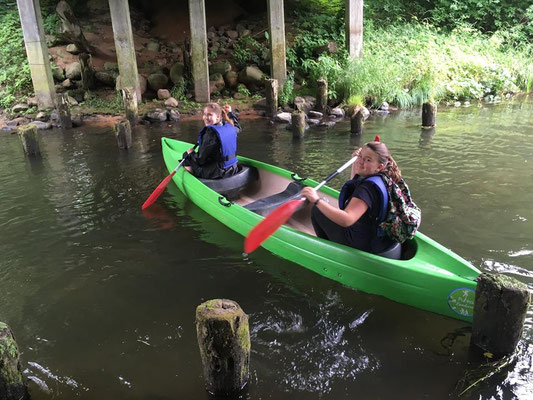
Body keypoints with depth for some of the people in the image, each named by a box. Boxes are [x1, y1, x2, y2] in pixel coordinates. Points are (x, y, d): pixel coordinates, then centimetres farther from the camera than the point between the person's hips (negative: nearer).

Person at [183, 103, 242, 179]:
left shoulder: (210, 133, -23)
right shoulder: (229, 127, -2)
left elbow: (200, 159, -20)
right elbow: (238, 128, 27)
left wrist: (191, 153, 1)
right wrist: (230, 113, 32)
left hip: (216, 174, -8)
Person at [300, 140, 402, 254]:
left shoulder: (368, 187, -28)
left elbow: (346, 220, -41)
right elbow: (353, 183, 28)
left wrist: (317, 201, -40)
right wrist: (354, 162, 17)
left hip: (364, 247, -10)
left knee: (317, 211, -1)